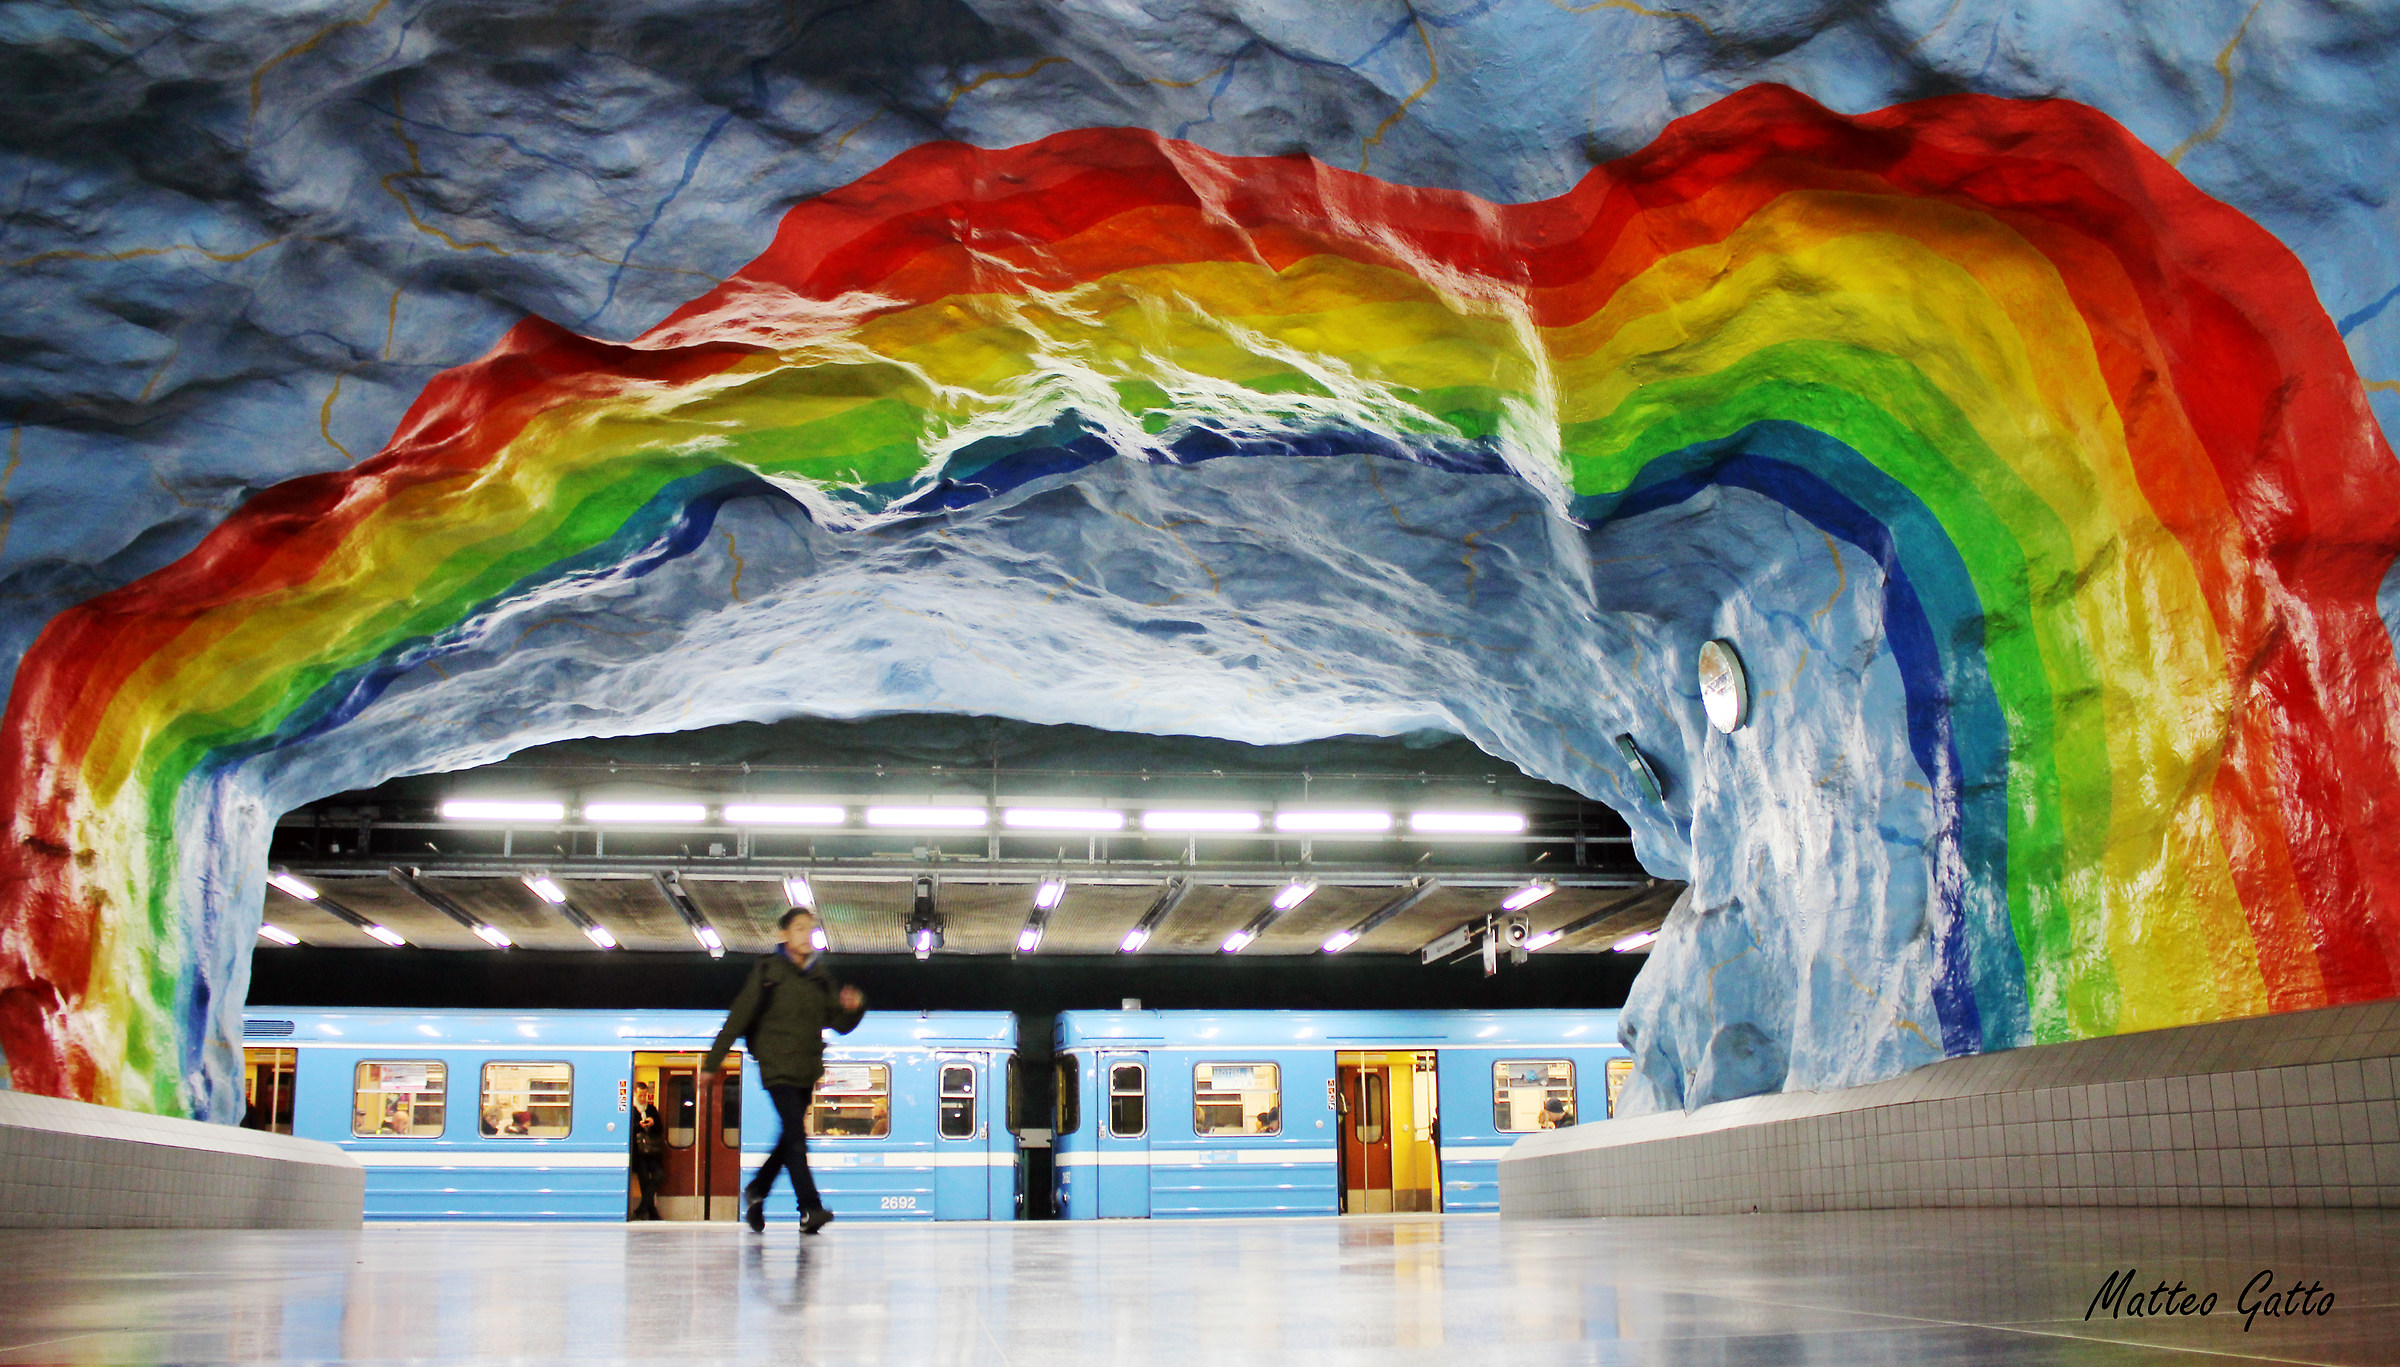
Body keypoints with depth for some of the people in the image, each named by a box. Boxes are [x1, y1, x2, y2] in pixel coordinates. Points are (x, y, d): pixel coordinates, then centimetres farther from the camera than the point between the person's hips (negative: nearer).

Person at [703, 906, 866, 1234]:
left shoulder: (820, 976, 11)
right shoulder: (768, 970, -3)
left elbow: (840, 1024, 12)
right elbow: (739, 1016, -3)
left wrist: (854, 1007, -11)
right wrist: (713, 1061, -2)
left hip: (807, 1069, 6)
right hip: (778, 1067, -6)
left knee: (791, 1138, 13)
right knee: (796, 1136, -15)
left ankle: (756, 1190, 33)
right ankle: (810, 1210, -18)